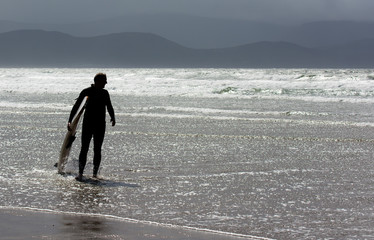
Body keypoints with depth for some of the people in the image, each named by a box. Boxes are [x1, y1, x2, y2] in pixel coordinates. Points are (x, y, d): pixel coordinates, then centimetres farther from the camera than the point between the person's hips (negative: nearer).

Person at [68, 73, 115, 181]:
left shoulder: (104, 93, 9)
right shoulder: (86, 91, -4)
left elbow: (109, 107, 16)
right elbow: (76, 105, -7)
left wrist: (113, 118, -4)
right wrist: (70, 121, -14)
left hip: (100, 125, 4)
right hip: (88, 123, -4)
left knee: (97, 149, 3)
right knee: (84, 148, -8)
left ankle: (95, 173, 9)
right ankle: (80, 173, -8)